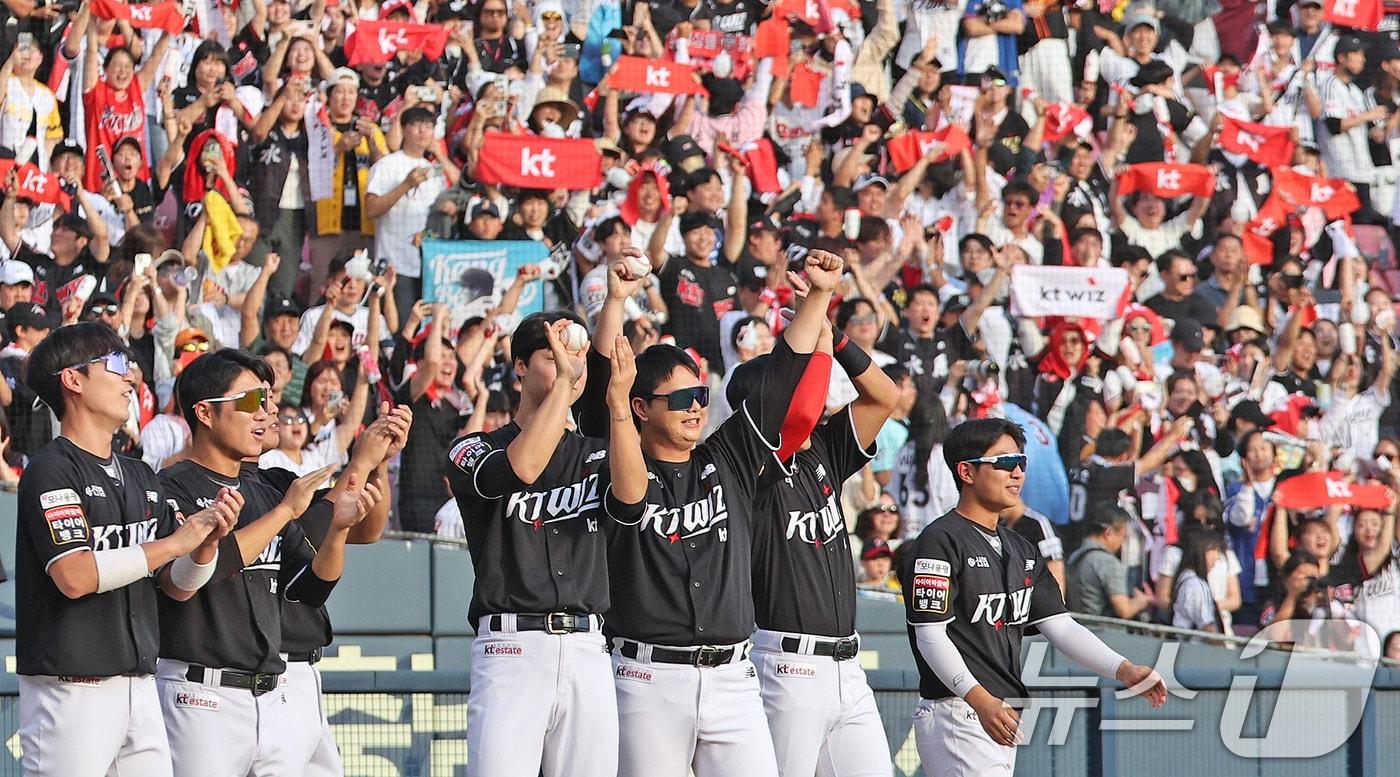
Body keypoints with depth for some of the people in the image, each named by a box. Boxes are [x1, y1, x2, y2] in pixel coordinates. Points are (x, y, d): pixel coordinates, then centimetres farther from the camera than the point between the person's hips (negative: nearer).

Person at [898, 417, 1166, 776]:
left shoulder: (1021, 550, 19)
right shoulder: (938, 543, -8)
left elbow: (1061, 626, 14)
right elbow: (931, 637, -15)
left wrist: (1124, 670, -1)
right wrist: (980, 699, -27)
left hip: (1003, 718, 9)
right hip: (957, 715, -9)